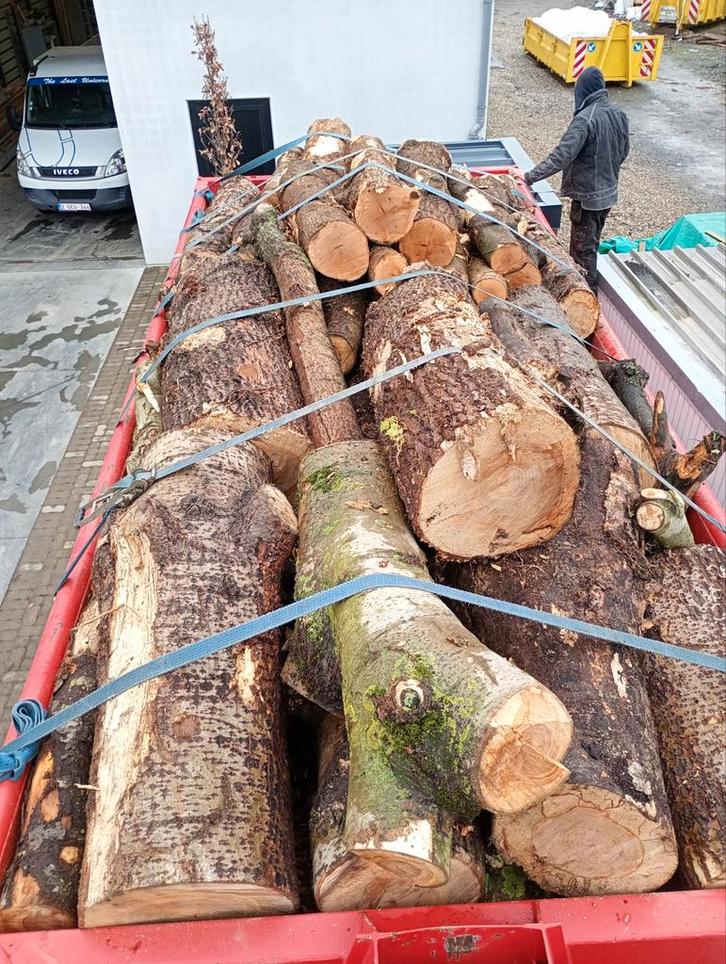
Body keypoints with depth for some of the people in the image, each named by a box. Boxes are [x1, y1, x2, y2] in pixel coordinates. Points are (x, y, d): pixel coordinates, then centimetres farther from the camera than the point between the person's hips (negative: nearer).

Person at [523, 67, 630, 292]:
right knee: (592, 243, 22)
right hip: (609, 192, 9)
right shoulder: (619, 114, 3)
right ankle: (593, 286, 35)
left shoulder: (585, 119, -23)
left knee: (583, 249, 2)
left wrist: (530, 176, -31)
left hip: (587, 195, -8)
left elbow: (562, 156, -31)